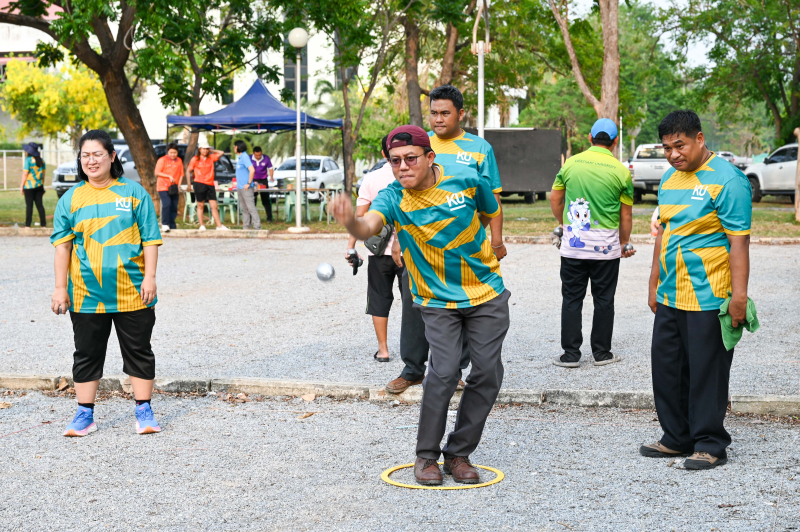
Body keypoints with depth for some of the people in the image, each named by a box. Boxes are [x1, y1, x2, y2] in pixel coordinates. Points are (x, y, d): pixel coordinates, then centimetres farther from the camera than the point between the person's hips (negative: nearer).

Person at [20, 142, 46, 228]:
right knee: (39, 205, 7)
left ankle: (28, 224, -2)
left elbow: (25, 174, -11)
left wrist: (21, 186, -6)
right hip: (39, 185, 5)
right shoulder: (41, 160, 8)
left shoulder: (28, 160, -10)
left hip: (29, 186, -5)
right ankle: (43, 224, 5)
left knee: (29, 205, -3)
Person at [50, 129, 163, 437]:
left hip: (132, 294, -1)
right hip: (87, 295, 1)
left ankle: (144, 412, 16)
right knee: (87, 354, 8)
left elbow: (150, 239, 1)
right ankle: (84, 415, 16)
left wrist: (150, 277, -6)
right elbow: (62, 245, 5)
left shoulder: (134, 193, 2)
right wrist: (60, 288, 0)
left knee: (139, 351, 6)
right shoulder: (71, 199, 6)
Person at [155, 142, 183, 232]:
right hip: (163, 187, -5)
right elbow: (157, 173, -7)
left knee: (174, 207, 3)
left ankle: (172, 226, 14)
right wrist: (169, 176, -15)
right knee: (167, 204, -19)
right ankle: (165, 224, -12)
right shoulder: (162, 160, -2)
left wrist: (179, 185, -1)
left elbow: (181, 174, 14)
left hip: (174, 188, 5)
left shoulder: (179, 161, 12)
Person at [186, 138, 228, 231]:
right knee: (200, 206, 3)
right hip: (199, 184, -3)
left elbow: (221, 153, 6)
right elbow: (188, 171, 6)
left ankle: (219, 226, 0)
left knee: (214, 206, 1)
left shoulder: (211, 157, 11)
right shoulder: (195, 159, 3)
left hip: (210, 184, 3)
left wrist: (211, 150, 8)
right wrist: (189, 183, -1)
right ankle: (202, 226, 8)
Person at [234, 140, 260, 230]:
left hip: (246, 188, -10)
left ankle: (257, 227, -7)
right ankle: (246, 227, 17)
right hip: (240, 187, 10)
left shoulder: (245, 157, -14)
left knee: (251, 207, -8)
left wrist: (249, 183, -21)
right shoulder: (240, 157, 15)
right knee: (244, 208, 12)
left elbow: (252, 170, -24)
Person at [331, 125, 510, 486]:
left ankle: (459, 453, 17)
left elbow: (492, 214, 10)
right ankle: (426, 456, 1)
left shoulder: (468, 182, -12)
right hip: (437, 301, -2)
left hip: (487, 295, 2)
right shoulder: (392, 198, -14)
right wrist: (350, 221, -58)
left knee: (487, 374, 0)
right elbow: (369, 226, -37)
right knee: (444, 370, -18)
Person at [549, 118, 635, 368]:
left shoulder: (571, 163, 1)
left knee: (571, 299, 7)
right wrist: (625, 243, 15)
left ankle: (570, 354, 8)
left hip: (572, 243, 1)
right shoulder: (621, 172, -4)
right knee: (604, 300, 9)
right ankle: (601, 352, 16)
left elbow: (555, 198, 10)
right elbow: (626, 215, 2)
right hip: (606, 244, -1)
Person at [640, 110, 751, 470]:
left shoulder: (727, 180, -12)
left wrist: (739, 296, -20)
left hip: (708, 300, -8)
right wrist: (654, 284, 20)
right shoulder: (669, 178, 13)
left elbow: (738, 241, -15)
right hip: (670, 297, 8)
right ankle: (677, 438, 25)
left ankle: (710, 444, 12)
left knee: (707, 373, 0)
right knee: (666, 368, 12)